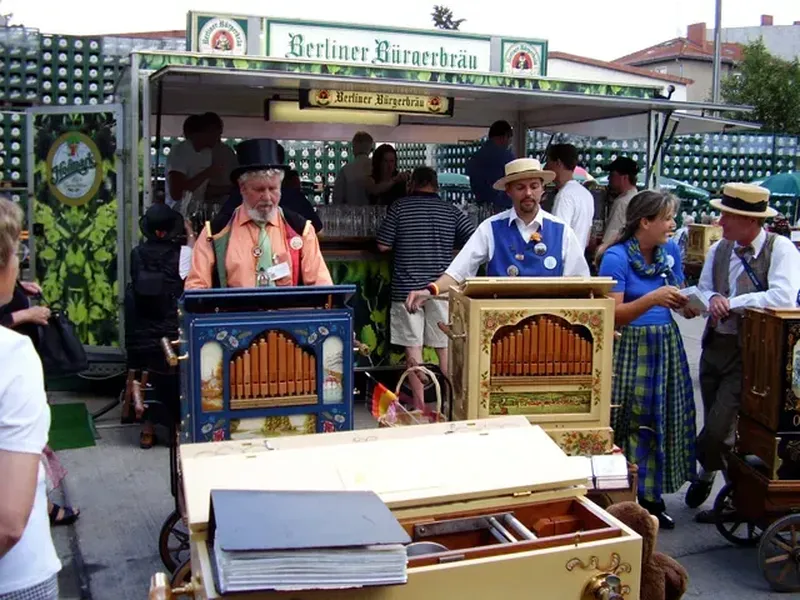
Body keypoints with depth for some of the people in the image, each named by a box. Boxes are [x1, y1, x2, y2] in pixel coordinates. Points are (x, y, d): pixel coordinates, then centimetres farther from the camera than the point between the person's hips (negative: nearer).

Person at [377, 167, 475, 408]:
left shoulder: (399, 207, -2)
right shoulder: (451, 210, 2)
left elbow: (383, 245, -2)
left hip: (407, 288, -1)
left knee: (413, 347, 4)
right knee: (446, 347, 10)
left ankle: (419, 404, 7)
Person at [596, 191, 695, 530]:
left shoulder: (671, 251, 6)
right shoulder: (616, 257, -13)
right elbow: (612, 314, -17)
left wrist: (684, 303, -4)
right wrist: (651, 299, -28)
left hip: (665, 347, 6)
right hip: (630, 349, -6)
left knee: (663, 421, 10)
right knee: (631, 424, -1)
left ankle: (652, 497, 24)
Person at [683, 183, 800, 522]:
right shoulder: (718, 250, 6)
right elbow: (702, 292, 11)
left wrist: (731, 302, -19)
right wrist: (712, 299, -13)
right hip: (715, 346, 6)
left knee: (717, 429, -10)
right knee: (717, 428, 15)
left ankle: (706, 473, 22)